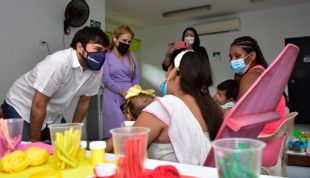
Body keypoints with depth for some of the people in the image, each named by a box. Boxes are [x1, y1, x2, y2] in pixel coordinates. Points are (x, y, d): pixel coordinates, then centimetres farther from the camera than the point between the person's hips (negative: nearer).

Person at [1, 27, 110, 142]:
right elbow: (38, 105, -27)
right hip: (21, 109, -5)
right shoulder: (59, 63, -34)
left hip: (52, 116, 6)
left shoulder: (97, 70, -13)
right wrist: (34, 141, -17)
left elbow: (84, 101, 1)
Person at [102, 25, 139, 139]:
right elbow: (106, 79, -8)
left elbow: (136, 78, 11)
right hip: (113, 97, -3)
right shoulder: (106, 56, 2)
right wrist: (122, 92, -16)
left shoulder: (131, 56, 15)